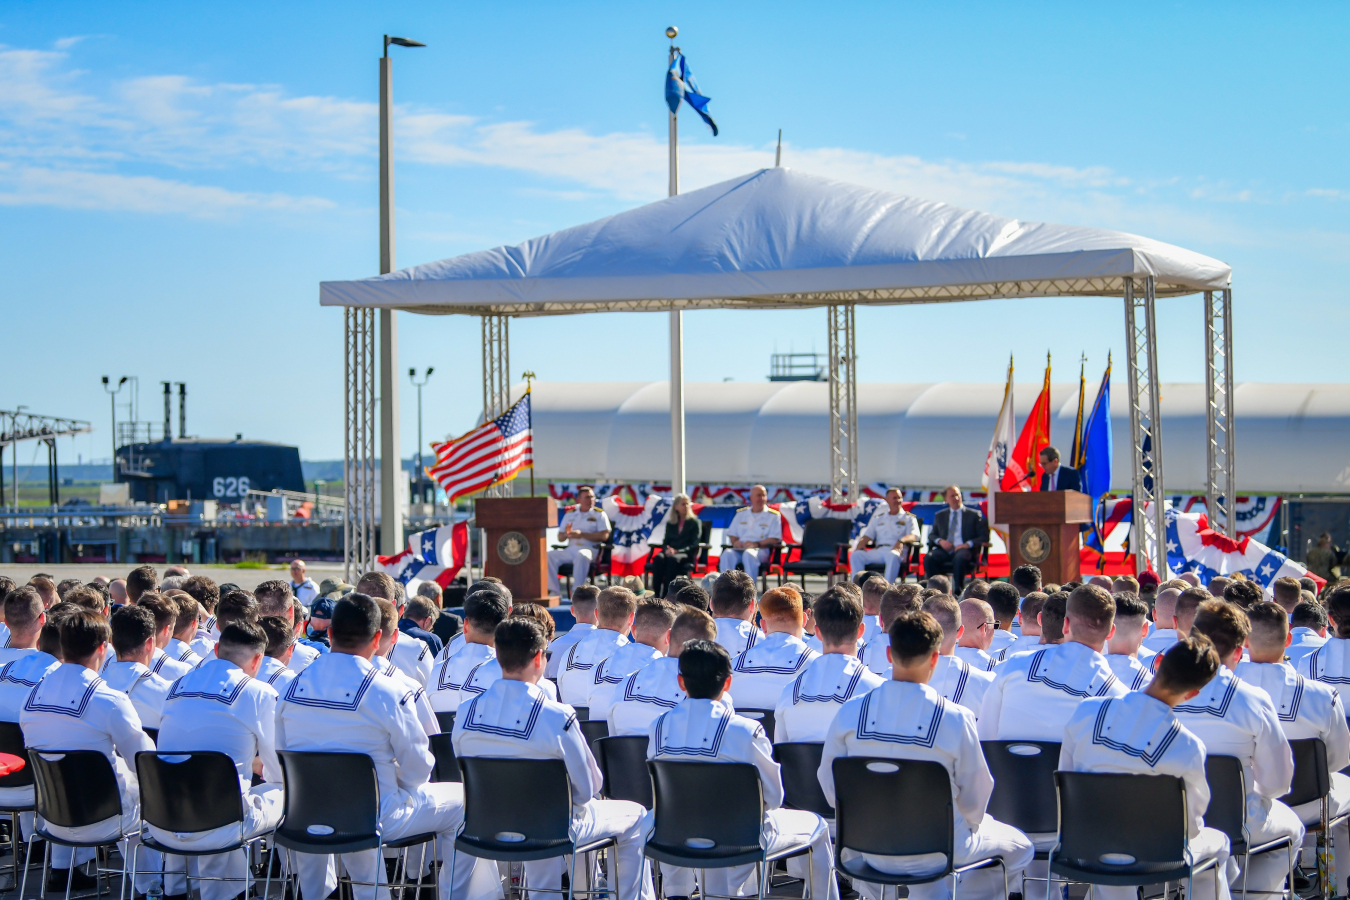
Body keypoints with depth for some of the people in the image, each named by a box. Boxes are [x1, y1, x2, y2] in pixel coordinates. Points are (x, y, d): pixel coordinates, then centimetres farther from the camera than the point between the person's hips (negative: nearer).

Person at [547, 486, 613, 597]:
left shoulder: (599, 514, 11)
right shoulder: (569, 514, 22)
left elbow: (604, 535, -5)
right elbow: (560, 537, 18)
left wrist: (582, 535, -13)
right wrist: (566, 534, -7)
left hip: (590, 549, -4)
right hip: (570, 549, 4)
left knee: (581, 556, -40)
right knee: (550, 555, -21)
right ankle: (553, 590, -25)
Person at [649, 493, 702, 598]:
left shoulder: (694, 522, 10)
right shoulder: (670, 524, 21)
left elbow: (694, 544, -1)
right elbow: (665, 541, 16)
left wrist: (678, 551, -16)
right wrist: (667, 549, -10)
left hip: (687, 555, -3)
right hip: (670, 552, 3)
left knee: (673, 559, -39)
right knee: (658, 558, -33)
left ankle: (665, 594, -42)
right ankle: (656, 594, -39)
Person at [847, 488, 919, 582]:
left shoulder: (908, 518, 17)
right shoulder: (878, 518, 28)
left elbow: (914, 536, 0)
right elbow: (868, 535, 21)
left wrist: (901, 540, -23)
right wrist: (861, 543, -4)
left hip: (895, 550, -4)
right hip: (878, 550, 4)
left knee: (892, 556, -41)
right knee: (855, 555, -24)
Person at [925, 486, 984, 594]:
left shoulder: (973, 515, 15)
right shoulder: (940, 516, 25)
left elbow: (982, 537, 6)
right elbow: (931, 535, 21)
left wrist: (968, 544, -12)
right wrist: (940, 541, -3)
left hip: (964, 549, -3)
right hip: (944, 550, 3)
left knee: (959, 558, -40)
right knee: (928, 558, -31)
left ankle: (958, 590, -35)